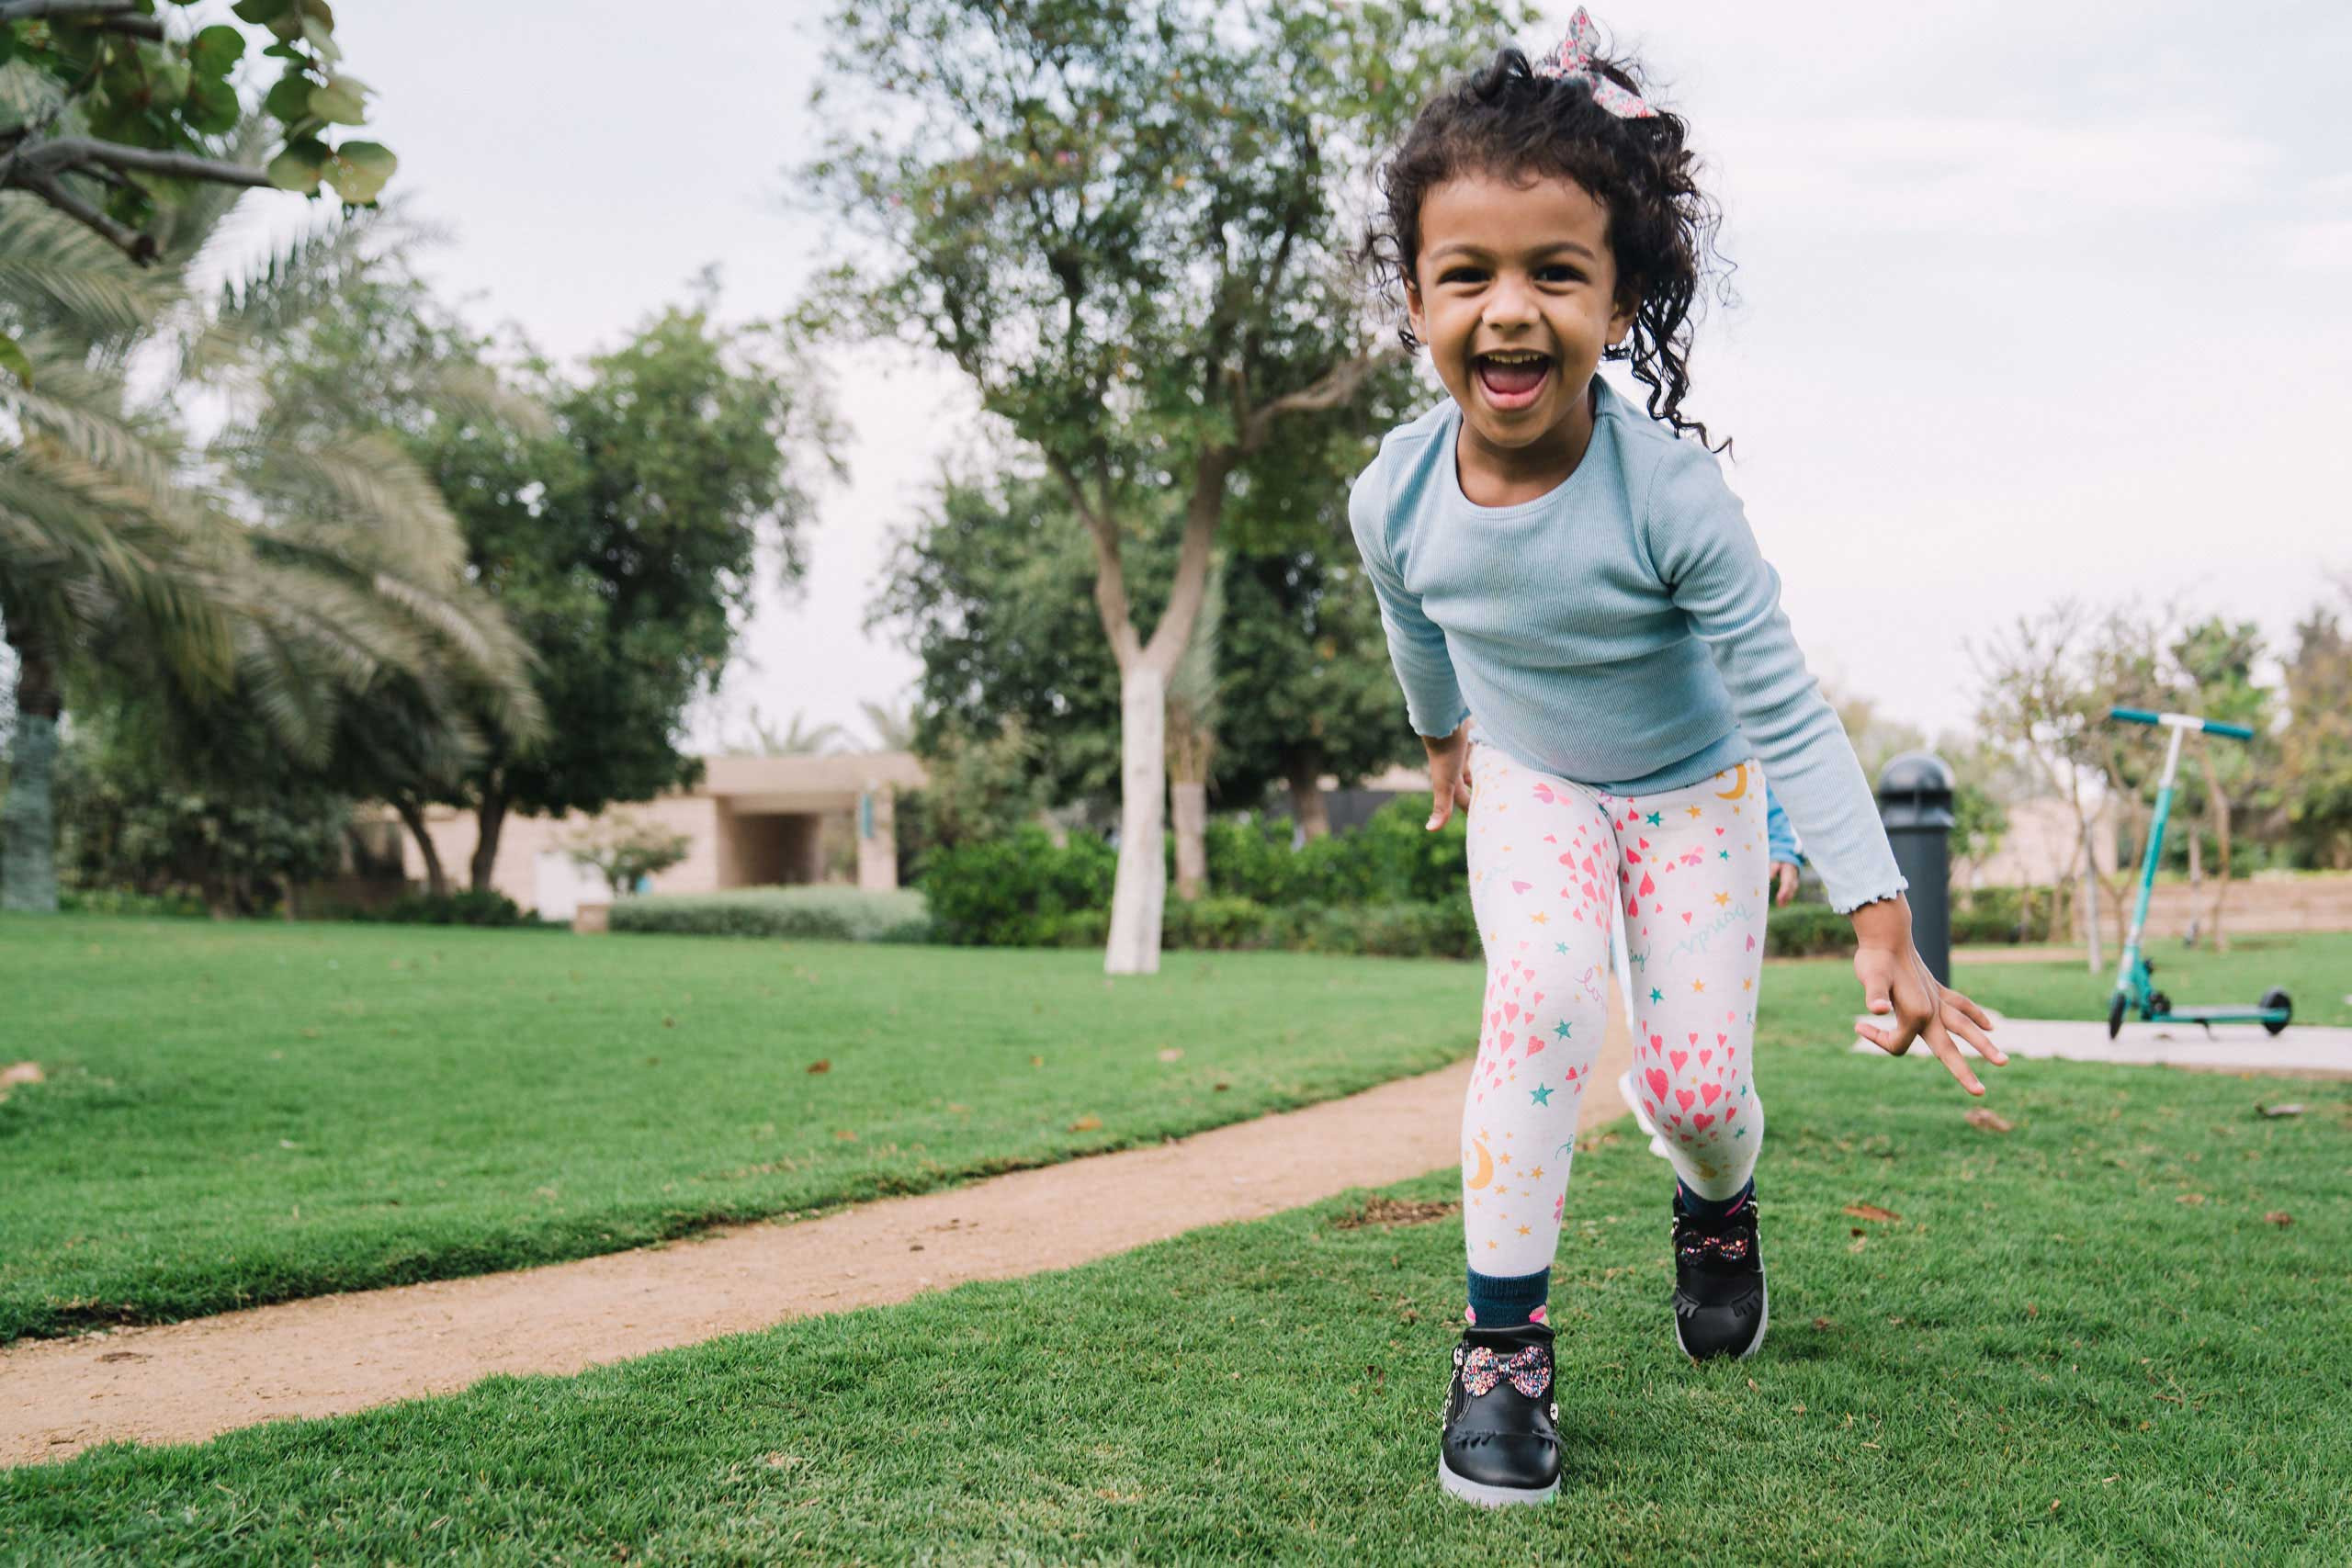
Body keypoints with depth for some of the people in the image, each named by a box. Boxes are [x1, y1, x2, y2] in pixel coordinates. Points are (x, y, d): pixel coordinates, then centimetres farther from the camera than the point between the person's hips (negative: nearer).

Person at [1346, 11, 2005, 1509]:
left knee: (1696, 1080, -6)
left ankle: (1719, 1212, 33)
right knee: (1540, 999, -25)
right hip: (1532, 787, 1)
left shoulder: (1672, 491, -33)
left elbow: (1787, 711, -27)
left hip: (1695, 792, -1)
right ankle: (1504, 1340, -11)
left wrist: (1883, 925, -30)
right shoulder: (1398, 495, -23)